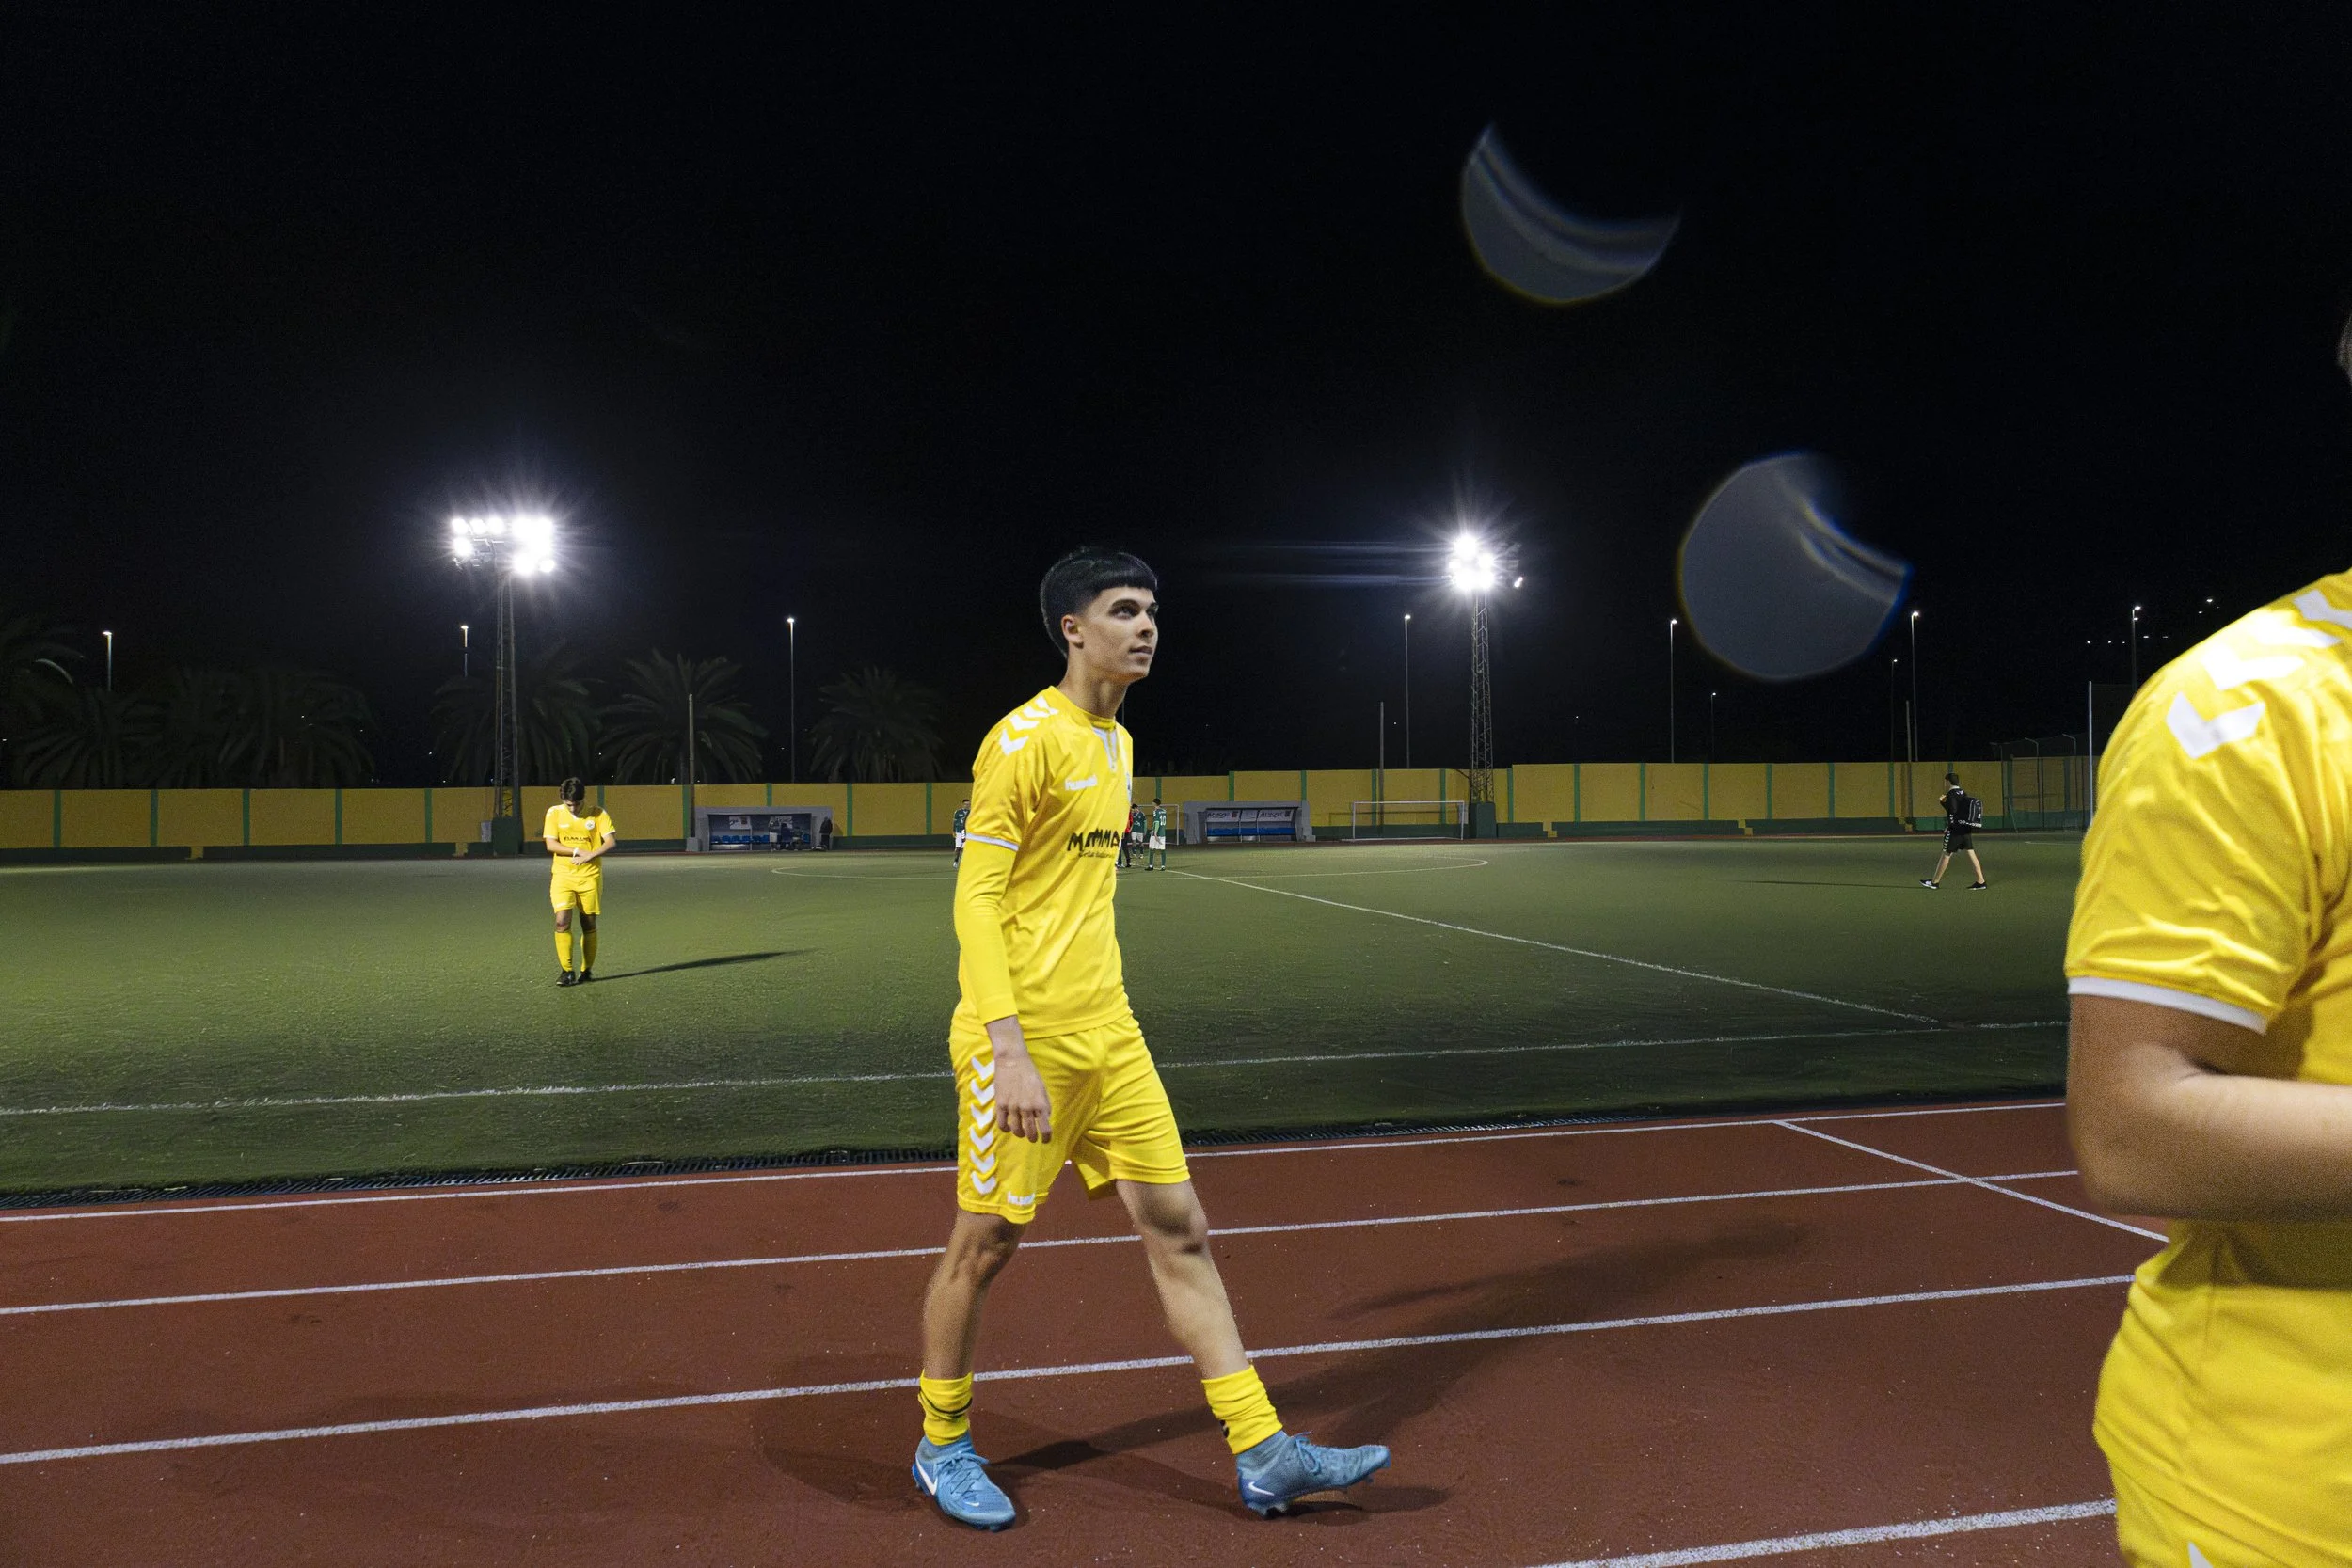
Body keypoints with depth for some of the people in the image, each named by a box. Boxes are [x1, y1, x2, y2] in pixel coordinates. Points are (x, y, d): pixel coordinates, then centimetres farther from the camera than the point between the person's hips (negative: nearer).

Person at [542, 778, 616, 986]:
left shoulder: (598, 814, 0)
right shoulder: (554, 813, 2)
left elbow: (611, 842, -7)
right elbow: (551, 844, -4)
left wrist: (589, 855, -21)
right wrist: (578, 851, -14)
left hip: (590, 877, 0)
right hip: (563, 875, 0)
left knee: (589, 924, 4)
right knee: (562, 921, -14)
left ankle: (587, 970, 17)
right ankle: (566, 971, -8)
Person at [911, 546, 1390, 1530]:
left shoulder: (1116, 744, 13)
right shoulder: (1024, 740, -13)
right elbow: (975, 900, -17)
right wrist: (1009, 1050, -24)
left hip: (1108, 1035, 8)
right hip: (1024, 1040, -8)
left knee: (1179, 1231, 6)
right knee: (984, 1244, 5)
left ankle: (1263, 1454, 12)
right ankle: (941, 1447, 26)